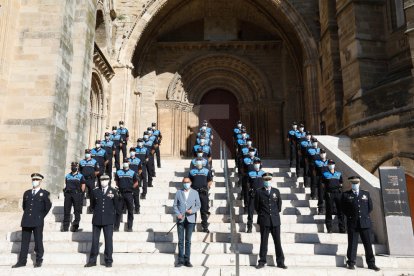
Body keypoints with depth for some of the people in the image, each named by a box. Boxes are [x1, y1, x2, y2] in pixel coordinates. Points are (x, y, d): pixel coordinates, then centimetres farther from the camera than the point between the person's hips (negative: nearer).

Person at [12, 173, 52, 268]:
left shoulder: (45, 194, 2)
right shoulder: (27, 193, 14)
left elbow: (48, 207, 5)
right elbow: (24, 206, 23)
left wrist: (41, 216, 4)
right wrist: (27, 214, 14)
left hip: (38, 222, -4)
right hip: (26, 221, 4)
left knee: (38, 241, 1)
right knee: (24, 242, 6)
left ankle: (39, 260, 10)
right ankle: (22, 261, 12)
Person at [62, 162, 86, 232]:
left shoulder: (80, 176, 5)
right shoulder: (67, 176, 15)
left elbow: (83, 187, 2)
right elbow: (65, 185, 18)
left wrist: (80, 194, -3)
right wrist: (65, 192, 6)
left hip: (77, 195, -3)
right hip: (68, 195, 3)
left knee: (77, 211, -2)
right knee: (66, 211, 3)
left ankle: (75, 226, 4)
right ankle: (65, 227, 9)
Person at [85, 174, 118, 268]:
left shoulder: (113, 191, 4)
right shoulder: (95, 191, 8)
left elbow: (116, 205, 10)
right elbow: (92, 204, 18)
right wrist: (97, 212, 12)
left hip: (108, 220, -2)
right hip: (97, 220, 2)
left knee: (108, 240, 0)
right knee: (95, 240, 6)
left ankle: (108, 261, 8)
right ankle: (92, 260, 16)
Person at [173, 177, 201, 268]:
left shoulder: (195, 193, 7)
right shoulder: (178, 192, 8)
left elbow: (198, 205, 6)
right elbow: (175, 205, 7)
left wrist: (192, 210, -12)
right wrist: (178, 214, -9)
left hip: (190, 219, 0)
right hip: (180, 219, 0)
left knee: (188, 240, 4)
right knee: (180, 240, 2)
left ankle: (187, 260, 10)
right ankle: (181, 260, 8)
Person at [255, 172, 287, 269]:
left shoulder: (276, 191, 7)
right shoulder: (259, 192, 0)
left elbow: (279, 204, 15)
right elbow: (256, 206, 7)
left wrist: (276, 213, 13)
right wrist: (261, 214, 9)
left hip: (275, 220, 2)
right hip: (264, 221, -2)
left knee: (277, 241, 6)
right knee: (263, 242, 5)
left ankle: (280, 262, 14)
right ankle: (262, 262, 14)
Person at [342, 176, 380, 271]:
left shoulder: (366, 194, 12)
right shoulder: (346, 195, 5)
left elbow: (370, 207, 15)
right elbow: (344, 208, 6)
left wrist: (364, 216, 7)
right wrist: (350, 216, 0)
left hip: (365, 223, 2)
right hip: (352, 223, -2)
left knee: (368, 244, 5)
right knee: (352, 244, 1)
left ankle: (371, 263, 15)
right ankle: (351, 263, 8)